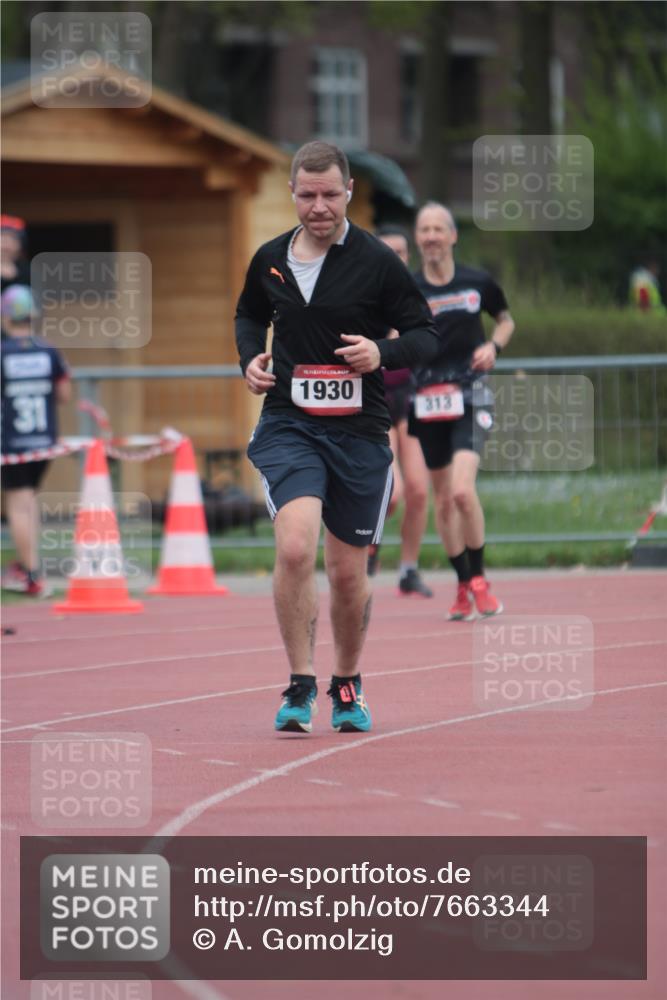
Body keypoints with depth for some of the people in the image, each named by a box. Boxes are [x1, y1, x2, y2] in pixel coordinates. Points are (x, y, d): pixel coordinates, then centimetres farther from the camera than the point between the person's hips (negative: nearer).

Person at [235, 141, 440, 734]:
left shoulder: (377, 262, -4)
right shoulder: (270, 260, 5)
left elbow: (426, 334, 1)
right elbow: (250, 316, 25)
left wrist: (382, 354, -19)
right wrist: (251, 357, 5)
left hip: (359, 432, -1)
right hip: (288, 424, 1)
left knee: (348, 573, 8)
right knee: (295, 547, -22)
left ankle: (348, 685, 32)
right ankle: (300, 685, -10)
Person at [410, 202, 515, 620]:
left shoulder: (478, 283, 1)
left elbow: (506, 320, 17)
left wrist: (494, 346, -2)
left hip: (470, 396, -2)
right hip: (428, 401, 2)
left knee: (463, 491, -19)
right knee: (443, 499, 6)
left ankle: (479, 580, -1)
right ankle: (464, 587, 21)